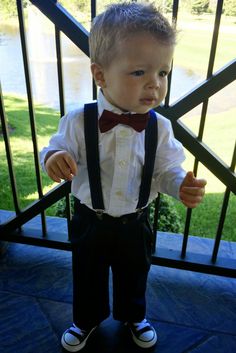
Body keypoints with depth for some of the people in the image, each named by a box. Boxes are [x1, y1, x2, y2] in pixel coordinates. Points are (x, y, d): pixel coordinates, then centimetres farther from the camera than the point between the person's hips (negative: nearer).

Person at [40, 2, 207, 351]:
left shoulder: (159, 127, -17)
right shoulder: (79, 121, -21)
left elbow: (167, 170, -7)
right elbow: (59, 149, -9)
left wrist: (182, 185, -29)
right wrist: (54, 157, -33)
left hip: (135, 224, 1)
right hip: (90, 222, 0)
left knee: (134, 276, 27)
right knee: (87, 276, 24)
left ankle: (133, 317, 61)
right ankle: (86, 320, 58)